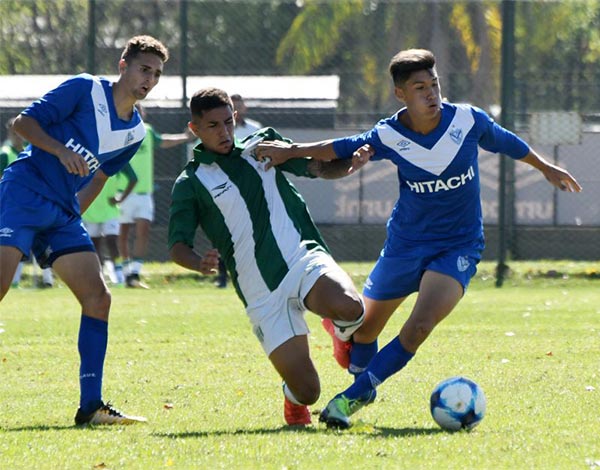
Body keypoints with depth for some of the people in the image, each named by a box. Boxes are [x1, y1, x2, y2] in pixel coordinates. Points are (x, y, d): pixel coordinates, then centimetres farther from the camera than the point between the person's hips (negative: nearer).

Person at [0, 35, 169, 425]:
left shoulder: (135, 132, 12)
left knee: (98, 297, -3)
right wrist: (61, 150, -23)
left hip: (63, 214, 7)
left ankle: (91, 406, 0)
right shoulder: (85, 90, -6)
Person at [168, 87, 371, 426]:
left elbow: (320, 168, 17)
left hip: (304, 258, 2)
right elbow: (178, 245, -1)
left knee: (348, 308, -34)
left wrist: (351, 163, -5)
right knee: (306, 391, -11)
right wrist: (199, 263, -24)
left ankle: (346, 333, 7)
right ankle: (293, 398, 30)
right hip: (263, 294, -2)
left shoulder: (262, 145, 14)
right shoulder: (191, 184, 5)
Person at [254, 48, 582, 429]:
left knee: (419, 327, -23)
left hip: (459, 246, -2)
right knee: (365, 327, 12)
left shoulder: (469, 121, -13)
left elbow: (505, 142, 7)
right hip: (406, 243, 2)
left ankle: (353, 397, -14)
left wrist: (546, 168, 21)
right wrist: (292, 151, -6)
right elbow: (342, 149, 4)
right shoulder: (389, 136, -13)